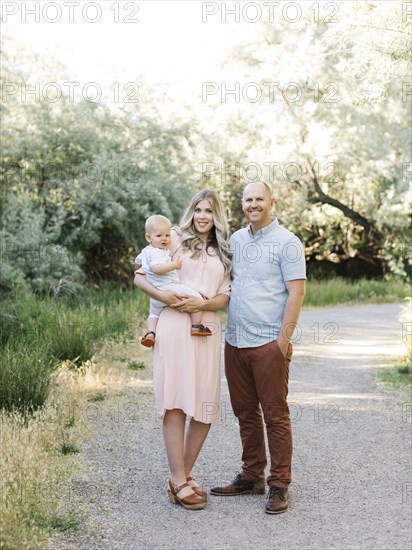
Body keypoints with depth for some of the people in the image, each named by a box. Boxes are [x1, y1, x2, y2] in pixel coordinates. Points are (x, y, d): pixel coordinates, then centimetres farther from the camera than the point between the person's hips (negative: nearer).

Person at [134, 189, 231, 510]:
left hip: (207, 330, 4)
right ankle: (179, 483, -4)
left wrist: (202, 303, -11)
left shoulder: (224, 253, 19)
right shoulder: (177, 240, 9)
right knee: (176, 402, -7)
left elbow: (225, 297, 9)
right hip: (174, 326, -4)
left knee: (206, 407, 3)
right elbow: (140, 277, 4)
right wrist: (162, 296, -14)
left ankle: (184, 474, 16)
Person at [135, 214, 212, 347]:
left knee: (154, 314, 32)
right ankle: (196, 326, -9)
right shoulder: (157, 253, -16)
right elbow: (156, 268, -34)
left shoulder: (145, 251, 17)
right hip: (168, 288, -10)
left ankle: (150, 332, 13)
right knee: (196, 297, -8)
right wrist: (175, 265, -32)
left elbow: (137, 263, 35)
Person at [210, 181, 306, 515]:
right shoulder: (235, 240, 14)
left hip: (268, 343, -6)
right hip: (234, 341, 6)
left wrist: (284, 338, -14)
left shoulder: (286, 242, -5)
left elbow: (296, 292, -10)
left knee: (275, 415, -1)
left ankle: (279, 486, 7)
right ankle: (252, 477, 24)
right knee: (245, 413, 13)